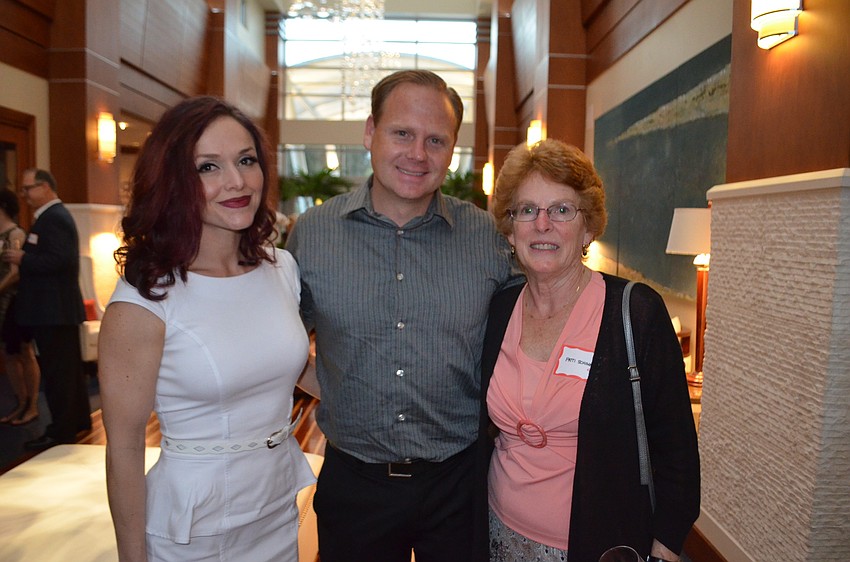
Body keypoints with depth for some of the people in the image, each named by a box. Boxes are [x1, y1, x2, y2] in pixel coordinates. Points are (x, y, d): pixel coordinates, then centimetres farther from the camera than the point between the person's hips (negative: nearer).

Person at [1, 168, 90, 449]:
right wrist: (23, 257, 7)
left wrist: (23, 259, -17)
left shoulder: (53, 218, -16)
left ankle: (60, 432, 6)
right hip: (61, 308, 11)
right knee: (69, 368, 18)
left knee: (56, 371, -3)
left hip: (53, 310, -11)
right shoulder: (55, 215, 17)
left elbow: (60, 259, -26)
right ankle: (78, 420, 30)